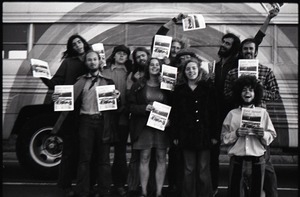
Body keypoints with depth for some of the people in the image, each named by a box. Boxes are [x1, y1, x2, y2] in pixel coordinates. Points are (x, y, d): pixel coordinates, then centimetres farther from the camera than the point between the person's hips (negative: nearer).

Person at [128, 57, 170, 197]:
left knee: (161, 159, 3)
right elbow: (131, 106, 2)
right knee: (144, 158, 1)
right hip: (144, 126, -1)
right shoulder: (138, 86, 4)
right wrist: (145, 108, -14)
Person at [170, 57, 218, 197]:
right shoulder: (179, 90, 7)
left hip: (204, 134, -1)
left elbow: (214, 112, 1)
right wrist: (175, 135, 0)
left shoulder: (208, 88, 3)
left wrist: (214, 134, -4)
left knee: (203, 169, 5)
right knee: (188, 170, 7)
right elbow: (174, 114, 6)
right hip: (186, 134, 1)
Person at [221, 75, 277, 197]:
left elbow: (272, 136, 6)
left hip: (257, 159, 1)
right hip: (237, 159, 0)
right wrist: (236, 133, -14)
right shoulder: (232, 114, 6)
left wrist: (263, 134, -14)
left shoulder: (263, 112, 7)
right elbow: (224, 138, 3)